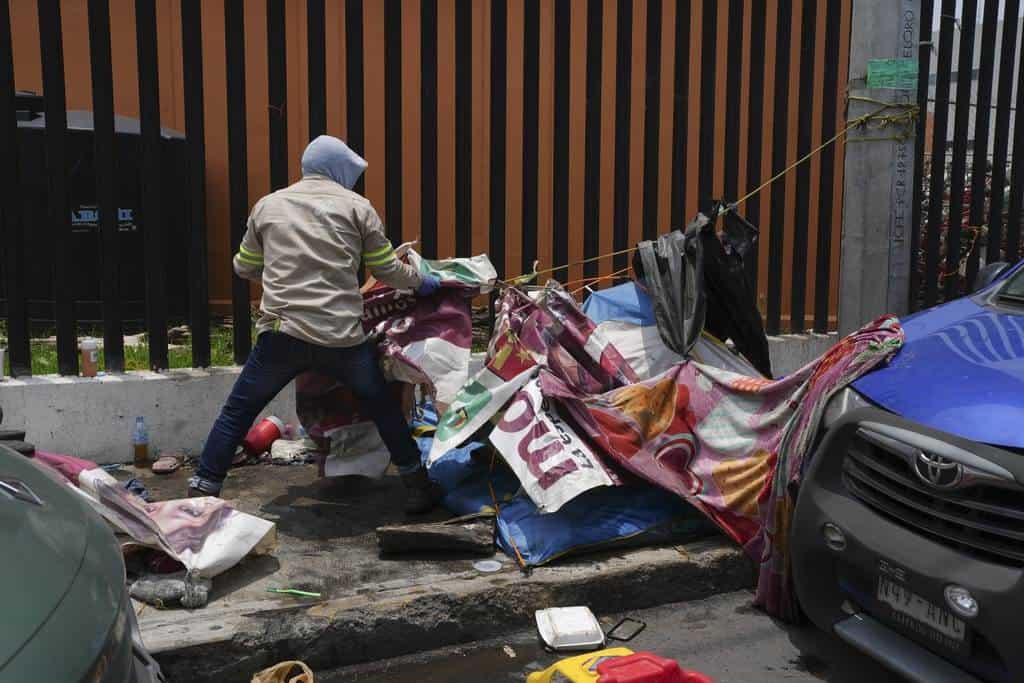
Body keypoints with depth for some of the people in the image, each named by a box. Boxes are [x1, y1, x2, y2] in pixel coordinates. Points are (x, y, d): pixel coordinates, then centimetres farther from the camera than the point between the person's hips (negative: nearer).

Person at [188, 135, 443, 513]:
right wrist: (421, 281, 28)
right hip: (342, 337, 0)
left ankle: (201, 492, 15)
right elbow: (388, 270, 9)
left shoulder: (268, 205, 13)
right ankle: (417, 486, 27)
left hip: (281, 333, 1)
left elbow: (244, 268, 21)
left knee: (236, 412, 14)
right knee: (383, 407, 20)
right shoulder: (357, 206, 7)